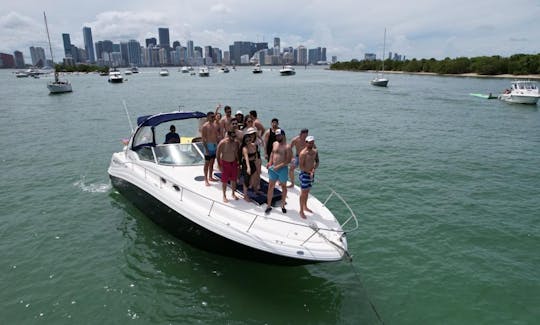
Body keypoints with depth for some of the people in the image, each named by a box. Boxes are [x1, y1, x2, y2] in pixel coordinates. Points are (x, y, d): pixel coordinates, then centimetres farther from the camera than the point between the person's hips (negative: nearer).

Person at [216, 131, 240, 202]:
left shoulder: (236, 142, -5)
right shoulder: (222, 143, -18)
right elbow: (217, 154, -12)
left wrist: (238, 161, 7)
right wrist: (219, 165, -15)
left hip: (234, 163, 4)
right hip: (225, 163, -4)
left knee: (234, 180, 13)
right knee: (224, 181, 5)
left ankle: (233, 194, 32)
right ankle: (224, 196, 20)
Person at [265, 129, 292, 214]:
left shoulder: (287, 147, -13)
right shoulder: (274, 144, 6)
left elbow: (288, 160, -17)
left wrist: (279, 166, -23)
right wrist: (270, 162, 6)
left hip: (283, 169, -5)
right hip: (273, 168, 5)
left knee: (283, 187, 11)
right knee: (270, 186, 6)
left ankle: (283, 205, 26)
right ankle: (269, 205, 15)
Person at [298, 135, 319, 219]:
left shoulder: (315, 151, 3)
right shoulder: (303, 153, -18)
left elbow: (317, 162, 8)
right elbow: (301, 166, -18)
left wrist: (313, 169, -10)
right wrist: (309, 171, -16)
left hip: (311, 174, 7)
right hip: (304, 174, -6)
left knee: (307, 192, 19)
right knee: (303, 193, 0)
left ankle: (305, 207, 36)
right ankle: (301, 211, 10)